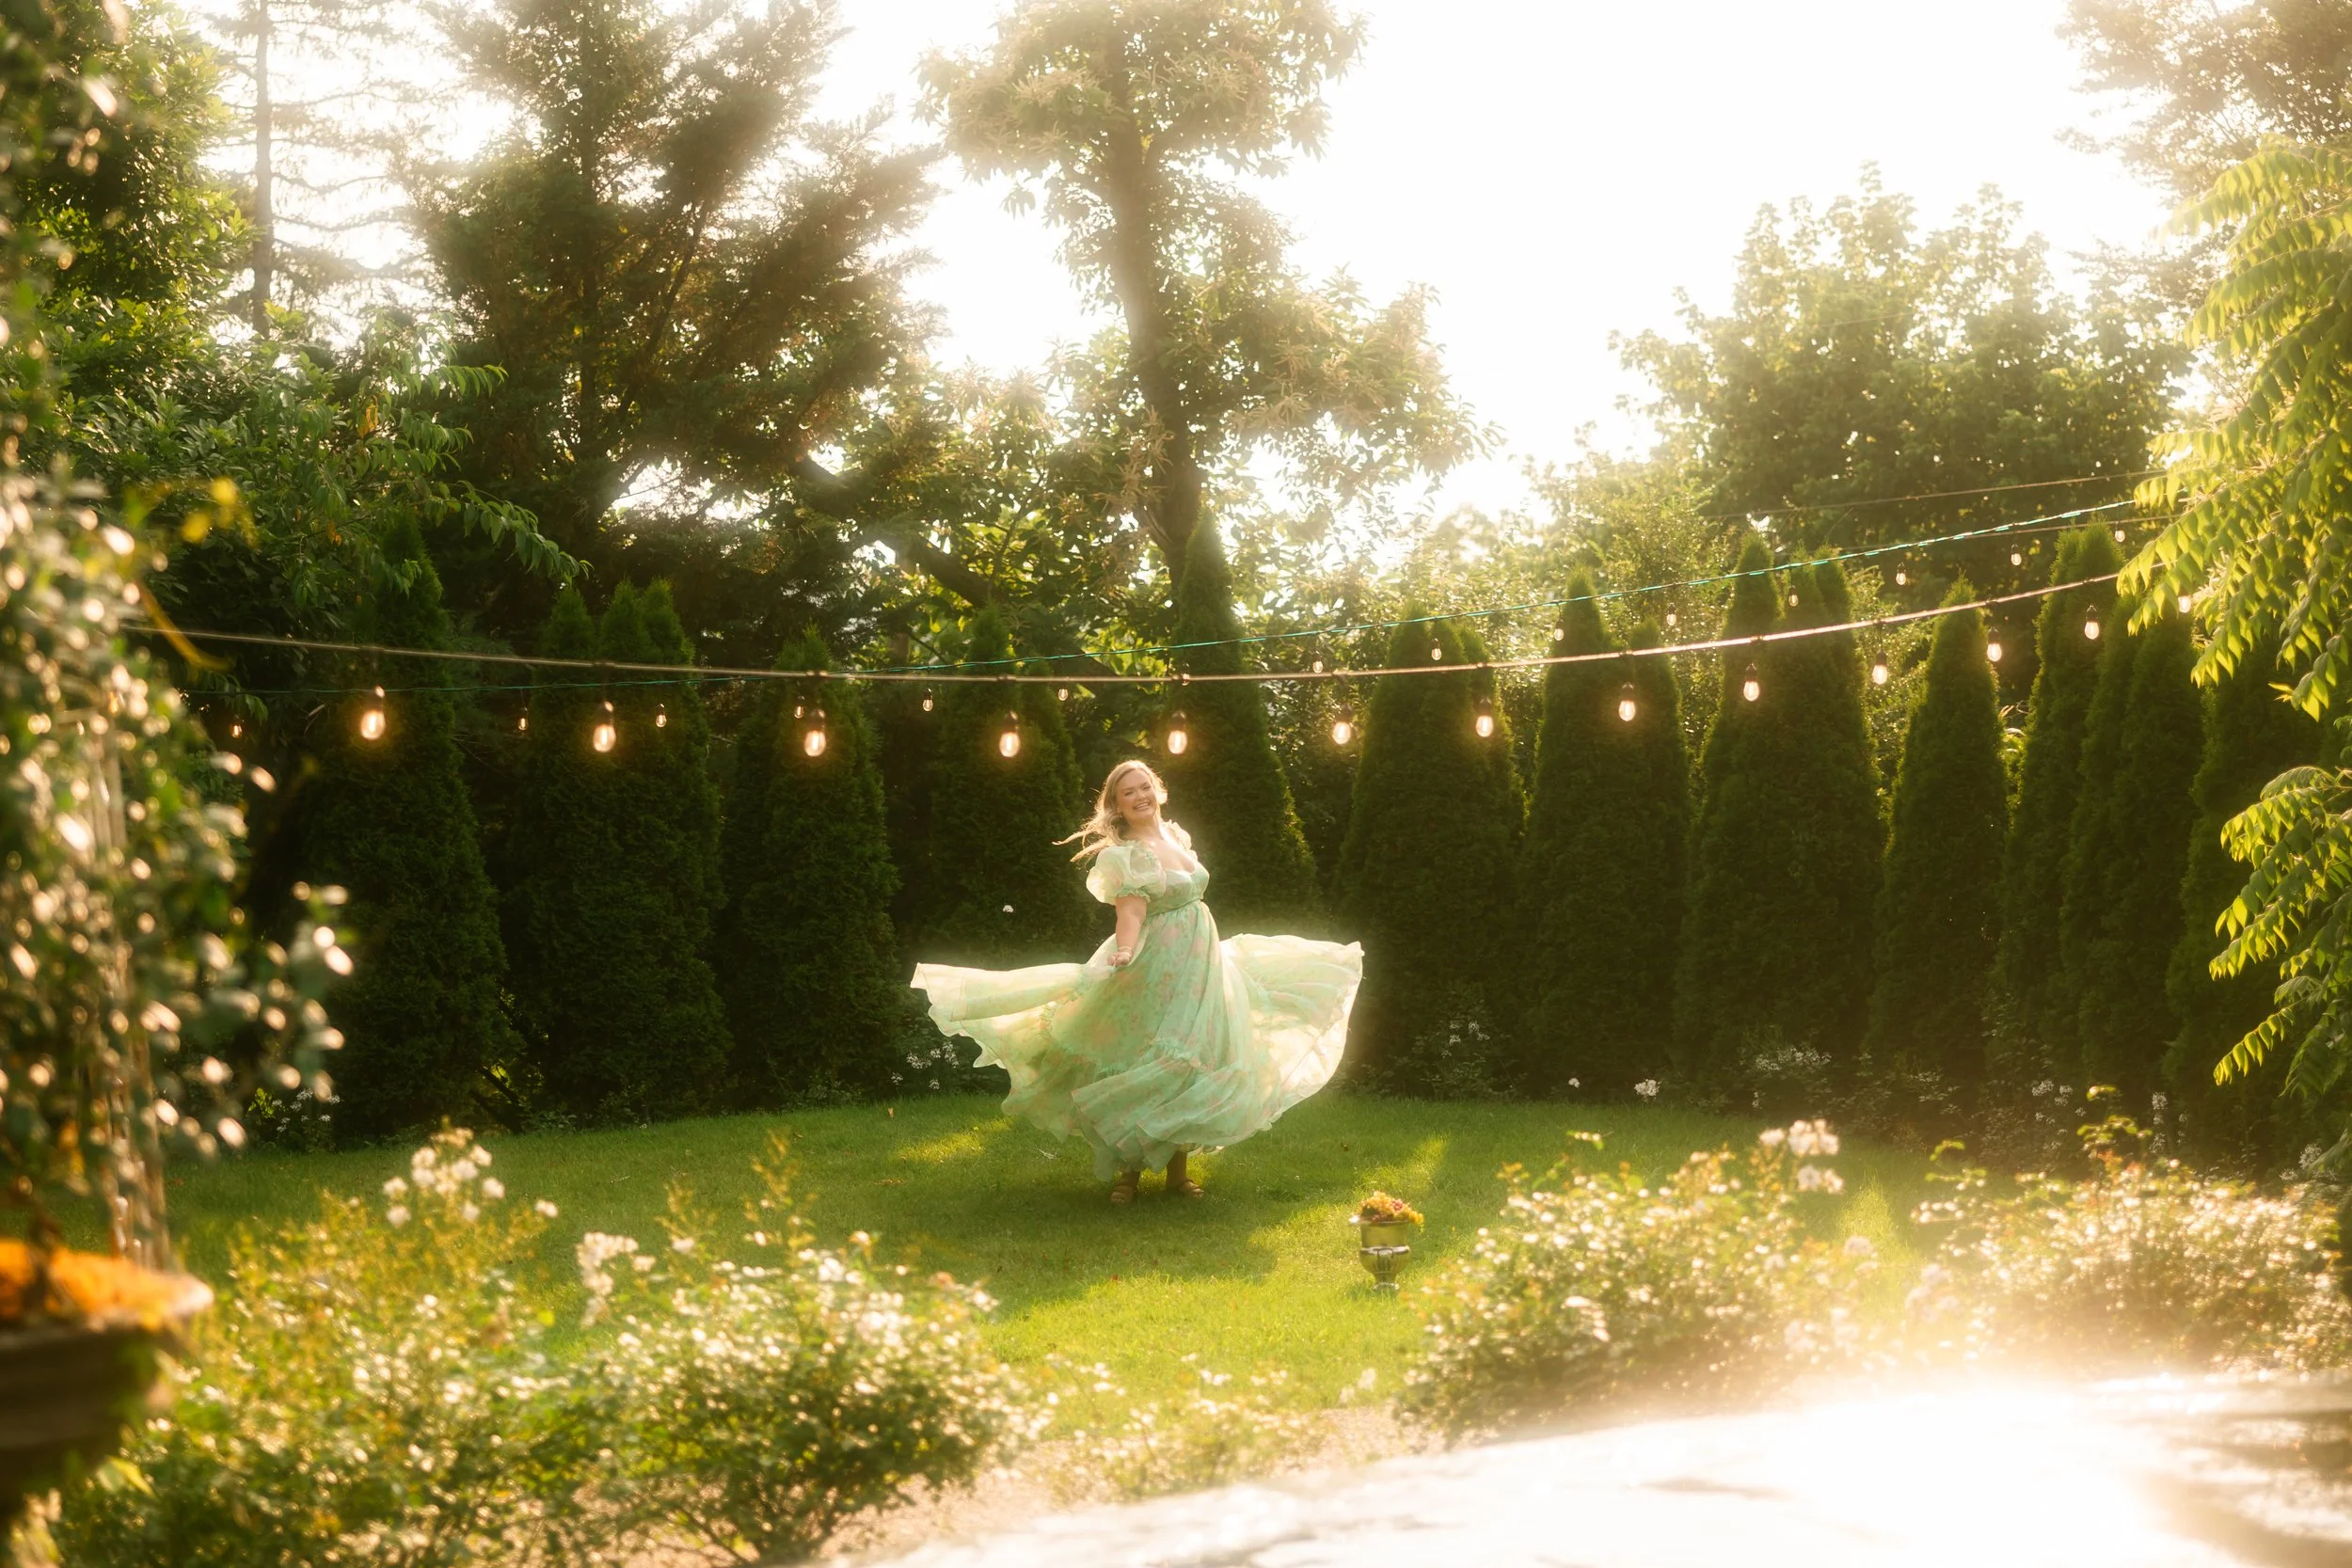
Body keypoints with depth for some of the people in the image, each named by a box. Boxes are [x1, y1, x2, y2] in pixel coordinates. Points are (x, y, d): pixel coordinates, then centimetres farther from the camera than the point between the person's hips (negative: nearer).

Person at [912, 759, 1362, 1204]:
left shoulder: (1177, 836, 10)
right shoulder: (1122, 855, -13)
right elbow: (1131, 912, -25)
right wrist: (1123, 951, -44)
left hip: (1201, 967, 7)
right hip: (1157, 972, -7)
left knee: (1193, 1066, 8)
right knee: (1149, 1071, -6)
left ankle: (1178, 1169, 17)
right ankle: (1130, 1170, 7)